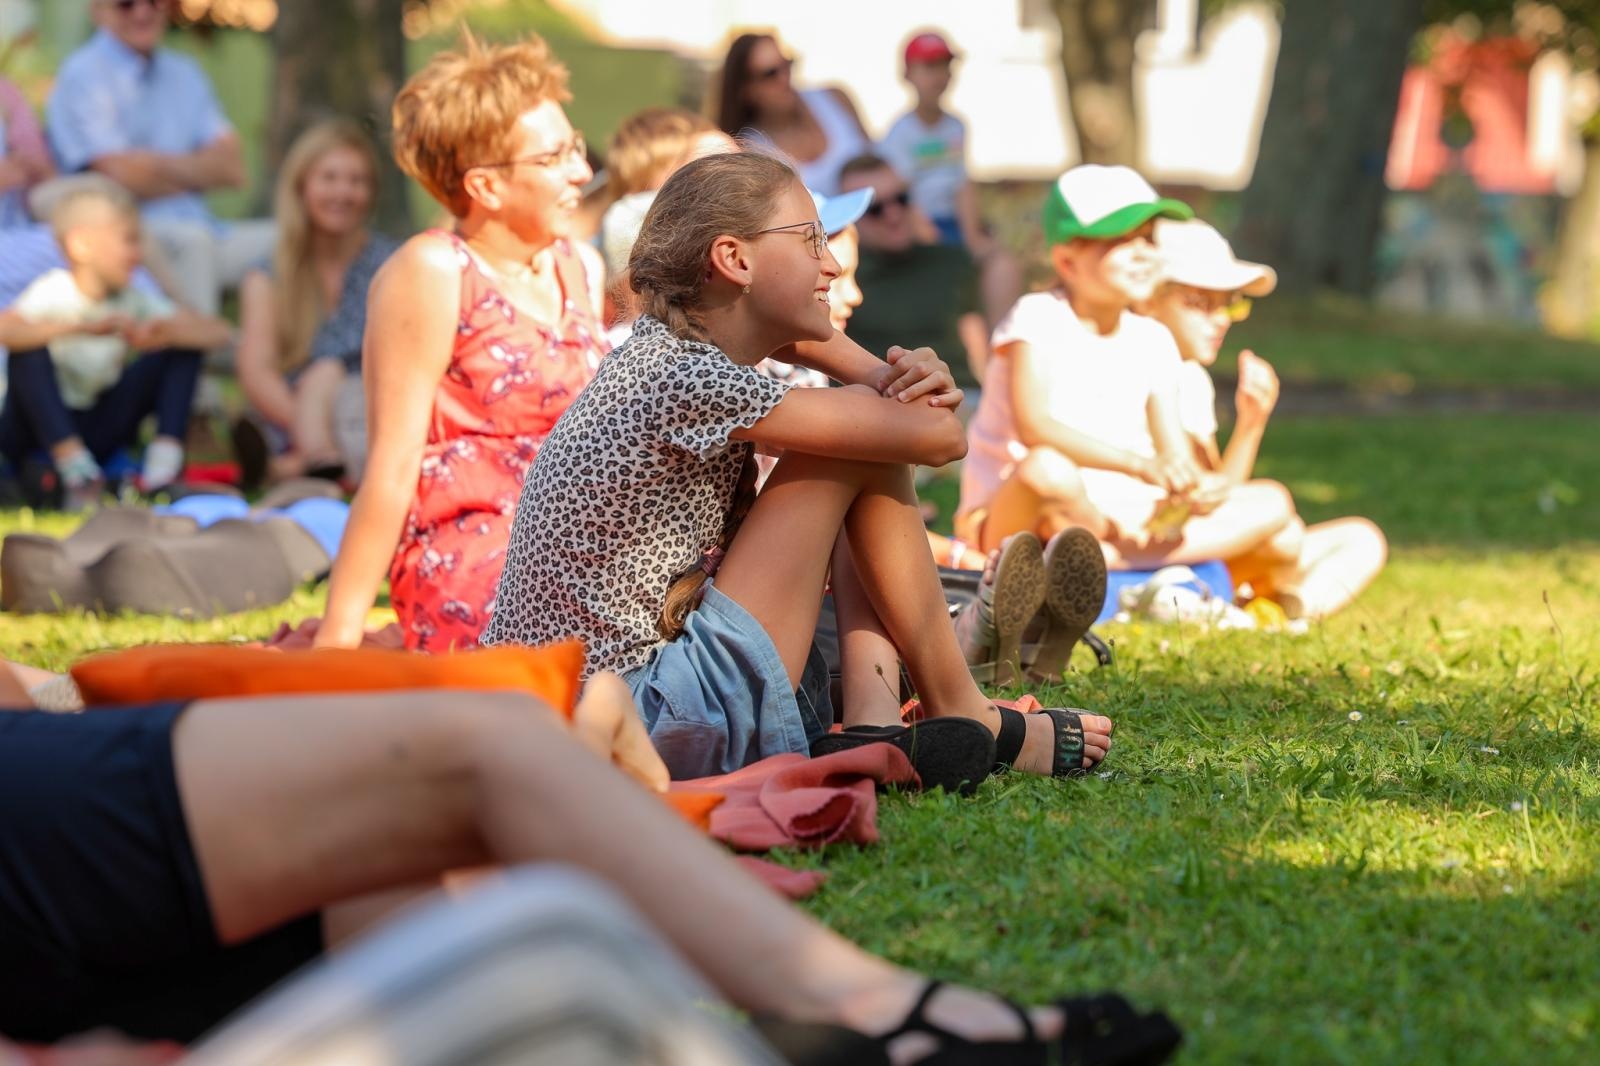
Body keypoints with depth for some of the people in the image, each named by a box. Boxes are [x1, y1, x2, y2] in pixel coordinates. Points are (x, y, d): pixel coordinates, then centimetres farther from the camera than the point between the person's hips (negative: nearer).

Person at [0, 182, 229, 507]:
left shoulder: (134, 302, -3)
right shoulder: (55, 292, -18)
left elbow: (218, 333, -9)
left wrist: (168, 332, -29)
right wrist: (82, 327, -45)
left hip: (96, 431, 4)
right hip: (37, 431, -4)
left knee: (185, 345, -5)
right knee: (31, 352, -33)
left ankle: (166, 455, -18)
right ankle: (72, 465, -32)